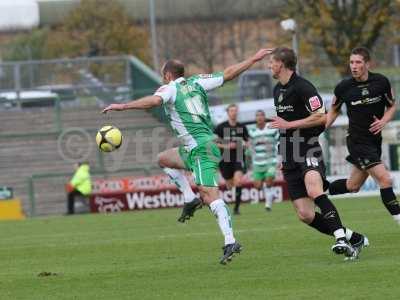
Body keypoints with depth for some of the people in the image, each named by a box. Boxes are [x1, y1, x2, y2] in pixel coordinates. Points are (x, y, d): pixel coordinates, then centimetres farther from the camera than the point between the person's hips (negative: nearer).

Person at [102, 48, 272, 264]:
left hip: (199, 148, -9)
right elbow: (229, 73, 18)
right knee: (164, 159, 26)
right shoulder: (196, 82, 16)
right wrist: (253, 59, 26)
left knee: (210, 196, -18)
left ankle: (230, 242, -29)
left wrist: (123, 106, -27)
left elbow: (154, 101, -25)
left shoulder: (170, 89, -3)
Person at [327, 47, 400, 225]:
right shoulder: (343, 87, -7)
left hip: (375, 140, 4)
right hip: (357, 142, -4)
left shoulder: (381, 82, -4)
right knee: (385, 179, -17)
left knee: (352, 186, 13)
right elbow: (334, 112, 9)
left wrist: (383, 121, -11)